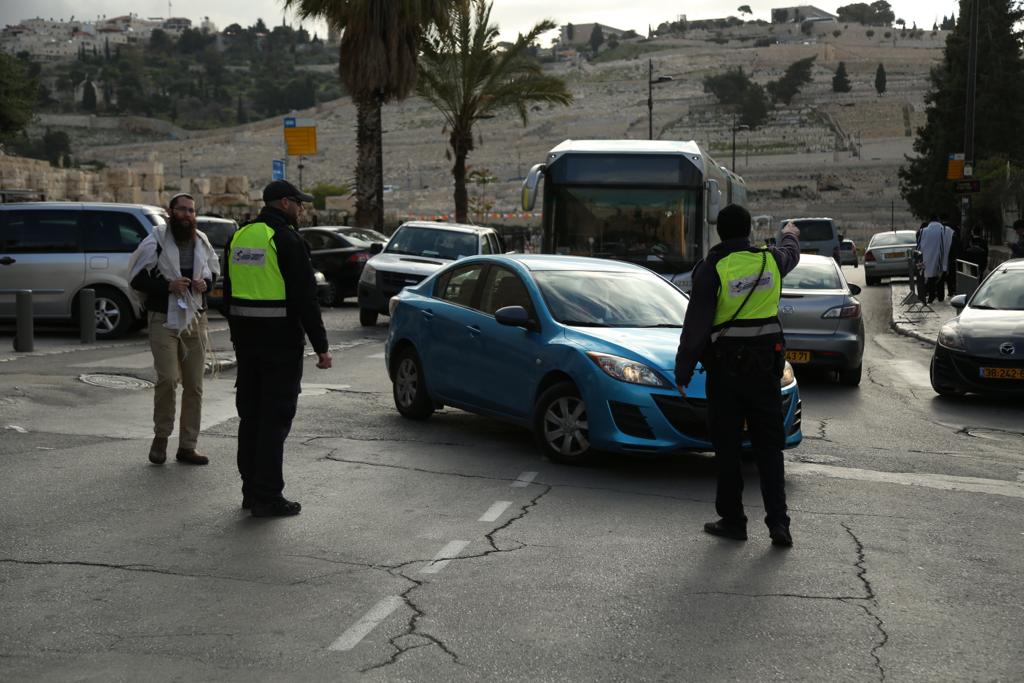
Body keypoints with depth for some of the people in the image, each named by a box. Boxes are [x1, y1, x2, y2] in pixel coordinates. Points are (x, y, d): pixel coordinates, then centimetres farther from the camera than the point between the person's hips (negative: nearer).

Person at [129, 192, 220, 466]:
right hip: (164, 320, -5)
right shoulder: (155, 241, -6)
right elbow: (137, 279, -5)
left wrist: (205, 283, 0)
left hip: (195, 320, 5)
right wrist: (167, 286, -18)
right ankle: (161, 437, 7)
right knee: (167, 379, -15)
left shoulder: (202, 242, 9)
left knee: (194, 385, 5)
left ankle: (187, 446, 14)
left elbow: (213, 271, 23)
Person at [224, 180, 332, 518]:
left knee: (250, 414, 14)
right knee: (275, 418, -3)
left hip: (246, 340, 8)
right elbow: (305, 299, -16)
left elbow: (229, 294, 16)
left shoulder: (238, 238, 11)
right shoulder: (286, 240, -14)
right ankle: (268, 497, -1)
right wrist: (321, 346, -12)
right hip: (281, 341, -7)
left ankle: (251, 490, 21)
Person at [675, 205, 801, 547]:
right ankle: (778, 522, 2)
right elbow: (791, 253, 28)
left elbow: (696, 324, -12)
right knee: (769, 446, 8)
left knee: (727, 447, 6)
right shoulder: (770, 261, 2)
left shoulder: (711, 269, -11)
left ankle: (732, 520, 11)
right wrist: (790, 235, 51)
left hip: (725, 368, -3)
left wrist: (683, 370, -4)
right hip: (765, 365, 3)